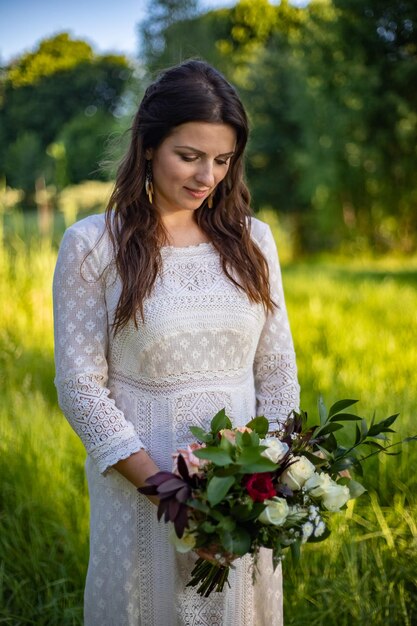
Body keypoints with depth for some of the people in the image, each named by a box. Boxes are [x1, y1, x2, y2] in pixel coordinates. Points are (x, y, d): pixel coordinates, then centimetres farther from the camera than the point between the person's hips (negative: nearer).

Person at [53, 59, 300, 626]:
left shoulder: (252, 240, 4)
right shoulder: (93, 245, -7)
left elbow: (277, 372, 7)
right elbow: (80, 386, -9)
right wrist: (161, 485, -17)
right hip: (138, 483, -3)